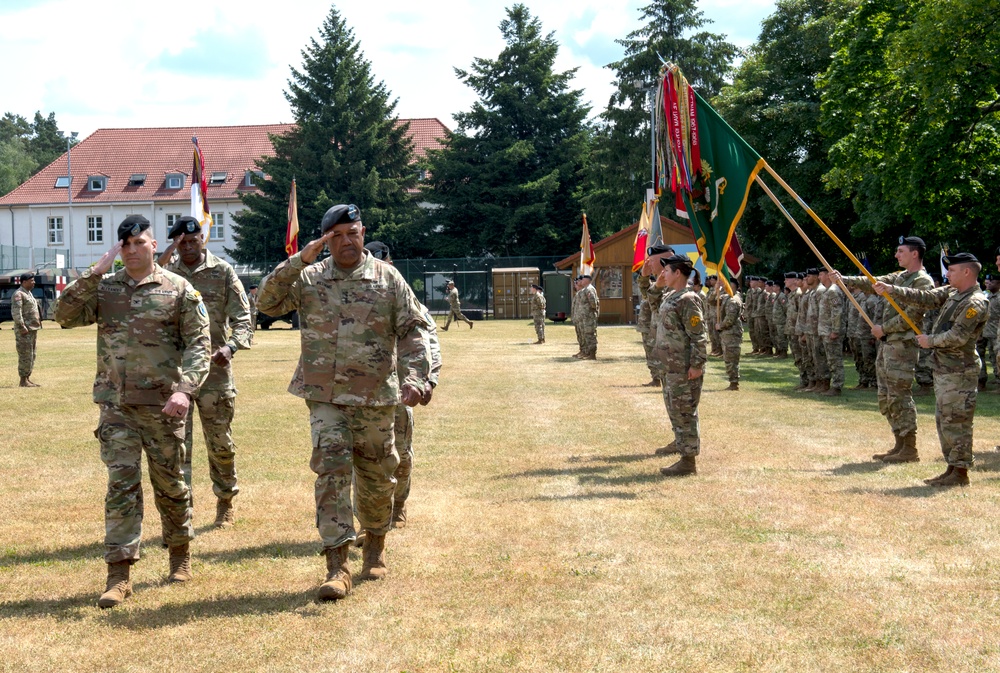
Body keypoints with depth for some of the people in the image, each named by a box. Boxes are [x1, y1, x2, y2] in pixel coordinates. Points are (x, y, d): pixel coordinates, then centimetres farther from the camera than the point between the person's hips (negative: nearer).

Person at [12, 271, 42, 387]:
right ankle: (23, 381, -6)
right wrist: (22, 327, -23)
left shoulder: (29, 293, 18)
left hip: (33, 329, 10)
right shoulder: (18, 294, -12)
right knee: (25, 355, -8)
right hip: (24, 331, -10)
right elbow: (15, 312, -21)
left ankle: (28, 379, 16)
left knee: (31, 355, 11)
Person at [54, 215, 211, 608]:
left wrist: (185, 389, -20)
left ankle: (180, 553, 31)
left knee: (170, 484, 11)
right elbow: (64, 314, -3)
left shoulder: (179, 290, -1)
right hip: (116, 405, 2)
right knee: (121, 484, -4)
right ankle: (119, 574, -3)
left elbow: (198, 344, -6)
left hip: (163, 405, -2)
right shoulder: (104, 289, 9)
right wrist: (94, 274, -9)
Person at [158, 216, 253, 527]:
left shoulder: (222, 271, 1)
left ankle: (226, 501, 30)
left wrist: (231, 346, -21)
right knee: (176, 443, -2)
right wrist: (160, 263, -20)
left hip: (214, 369, -1)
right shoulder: (166, 270, 6)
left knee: (220, 442, 10)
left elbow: (242, 317, -2)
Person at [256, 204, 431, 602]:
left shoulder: (387, 278, 2)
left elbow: (413, 330, 0)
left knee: (376, 476, 12)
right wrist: (300, 261, -18)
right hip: (325, 397, 0)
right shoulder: (309, 278, 3)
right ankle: (337, 567, -12)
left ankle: (375, 546, 37)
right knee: (331, 472, -11)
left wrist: (416, 377, -14)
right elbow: (267, 302, -9)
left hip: (376, 399, 0)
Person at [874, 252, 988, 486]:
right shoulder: (951, 293, 12)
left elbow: (957, 337, -21)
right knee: (944, 420, 14)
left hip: (959, 373, -10)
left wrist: (930, 340, -8)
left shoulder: (975, 303, -16)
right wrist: (891, 290, 3)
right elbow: (924, 298, 10)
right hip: (943, 369, 10)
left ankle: (960, 473, -1)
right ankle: (953, 468, 21)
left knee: (956, 422, -6)